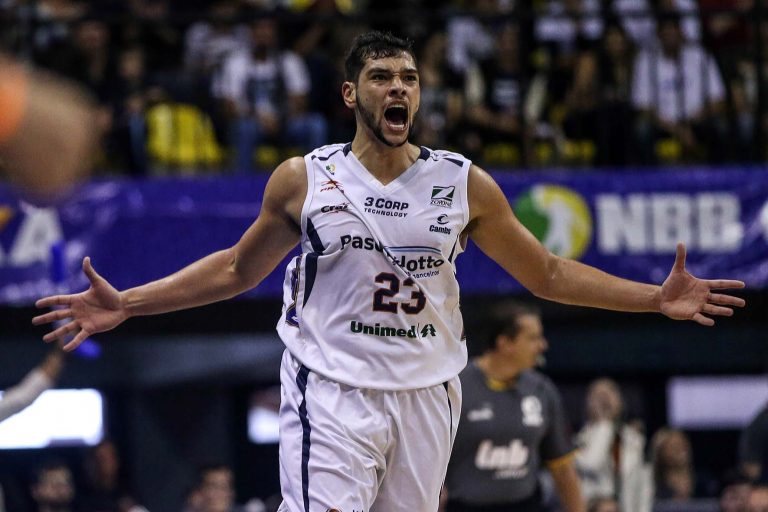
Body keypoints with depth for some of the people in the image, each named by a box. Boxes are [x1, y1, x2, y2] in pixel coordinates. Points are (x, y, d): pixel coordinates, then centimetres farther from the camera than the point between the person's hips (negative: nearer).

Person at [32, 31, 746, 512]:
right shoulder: (303, 180, 2)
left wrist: (655, 298, 4)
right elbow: (239, 268, 14)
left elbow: (547, 273, 13)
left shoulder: (465, 186, 5)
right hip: (331, 389, -3)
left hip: (425, 393, 3)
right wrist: (126, 305, 8)